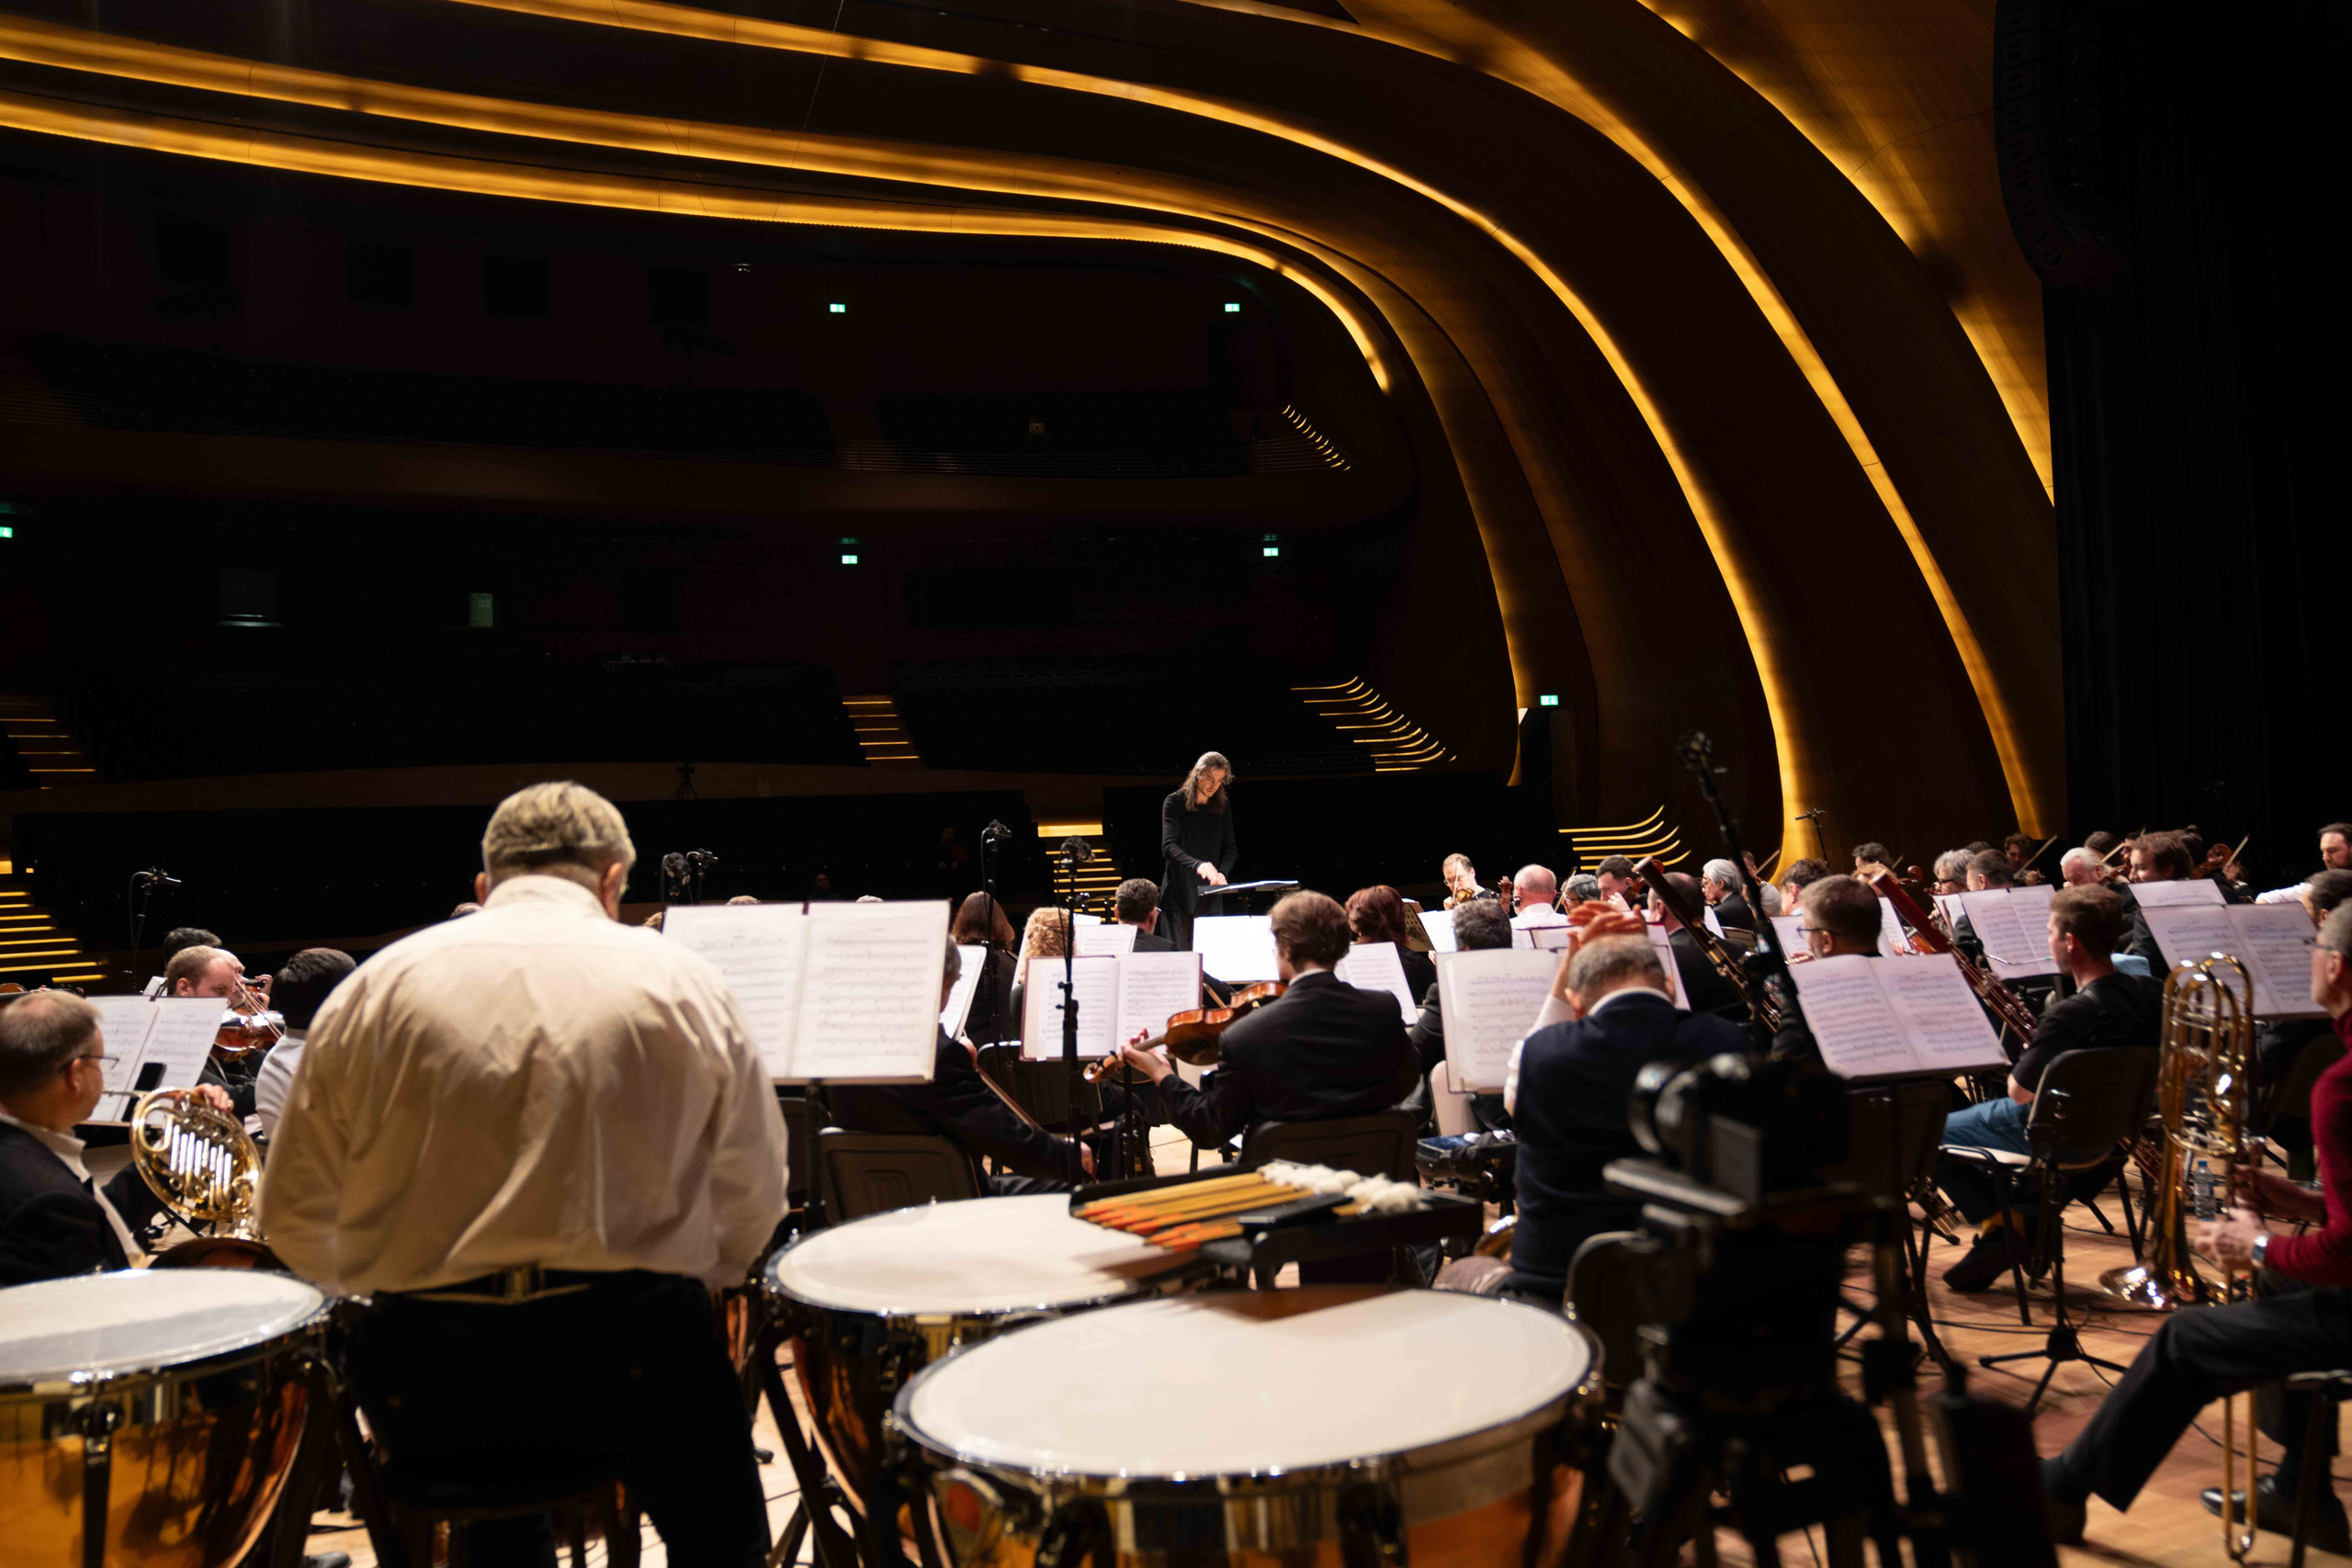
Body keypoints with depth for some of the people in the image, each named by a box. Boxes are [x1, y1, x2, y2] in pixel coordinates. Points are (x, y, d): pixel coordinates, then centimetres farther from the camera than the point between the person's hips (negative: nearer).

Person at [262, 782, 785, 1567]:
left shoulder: (376, 984, 3)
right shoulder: (685, 983, 0)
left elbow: (293, 1219, 6)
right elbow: (754, 1206, 3)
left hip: (426, 1373, 3)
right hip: (630, 1357, -2)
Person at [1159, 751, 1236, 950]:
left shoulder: (1223, 805, 8)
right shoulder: (1175, 802, -5)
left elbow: (1230, 848, 8)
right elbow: (1168, 847, -16)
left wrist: (1222, 872, -13)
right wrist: (1198, 865, -33)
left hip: (1210, 890, 4)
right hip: (1179, 890, -4)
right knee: (1179, 950, -3)